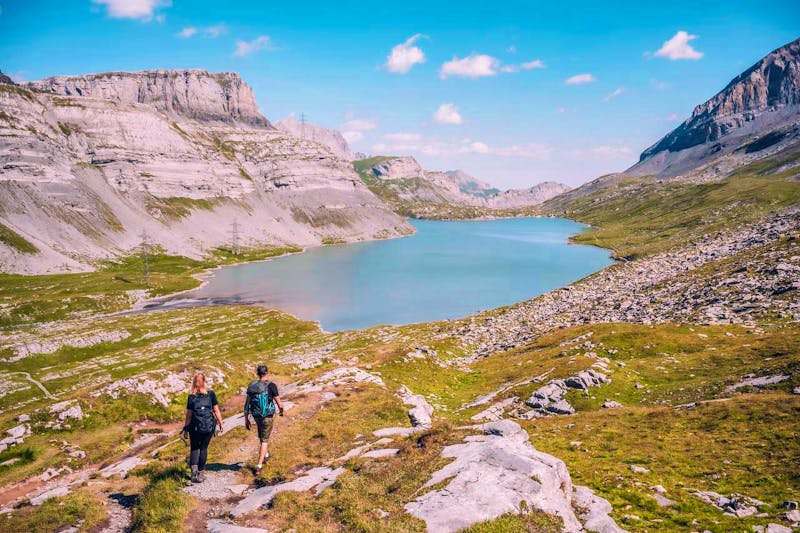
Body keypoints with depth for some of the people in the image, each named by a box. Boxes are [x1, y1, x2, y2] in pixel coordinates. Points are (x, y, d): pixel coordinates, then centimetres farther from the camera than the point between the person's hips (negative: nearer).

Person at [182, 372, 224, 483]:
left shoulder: (191, 397, -4)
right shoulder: (211, 394, -4)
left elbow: (189, 414, -3)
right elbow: (216, 410, -3)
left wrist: (186, 427, 6)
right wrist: (220, 423, 6)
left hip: (195, 427, 0)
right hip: (209, 425, 1)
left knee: (194, 448, 12)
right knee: (203, 448, 11)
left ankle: (194, 468, -10)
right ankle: (200, 473, 15)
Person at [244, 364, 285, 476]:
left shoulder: (251, 386, -4)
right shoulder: (271, 386, -17)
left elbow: (247, 404, 0)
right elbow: (279, 403, -12)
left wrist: (246, 419, 9)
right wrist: (281, 410, 11)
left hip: (256, 415, 4)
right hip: (268, 416, -4)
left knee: (262, 436, 30)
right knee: (264, 440, 6)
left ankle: (266, 454, 51)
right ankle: (259, 466, -1)